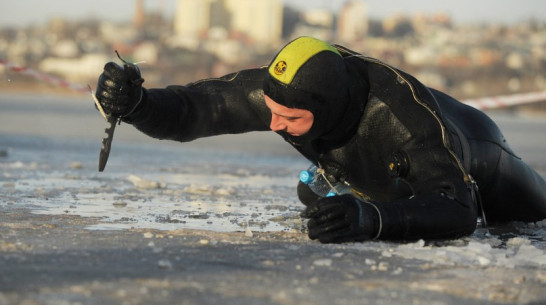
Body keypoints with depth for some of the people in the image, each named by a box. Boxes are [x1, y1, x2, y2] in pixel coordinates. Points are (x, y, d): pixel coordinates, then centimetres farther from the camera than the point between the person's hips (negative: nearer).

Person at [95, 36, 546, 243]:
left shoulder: (405, 115, -53)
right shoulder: (281, 89, -39)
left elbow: (457, 210, -60)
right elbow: (189, 110, -37)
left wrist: (373, 217, -77)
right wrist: (135, 104, -59)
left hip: (472, 158, -4)